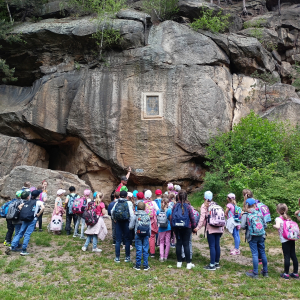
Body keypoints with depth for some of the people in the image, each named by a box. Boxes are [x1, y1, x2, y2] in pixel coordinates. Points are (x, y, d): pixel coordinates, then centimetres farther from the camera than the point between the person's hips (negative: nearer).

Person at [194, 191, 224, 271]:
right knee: (217, 245, 11)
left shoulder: (204, 206, -2)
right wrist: (222, 227, 17)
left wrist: (198, 227, -10)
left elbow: (202, 217, -11)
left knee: (212, 246, -4)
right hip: (218, 228, 6)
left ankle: (212, 265, -1)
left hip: (210, 228, -5)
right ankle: (217, 263, 21)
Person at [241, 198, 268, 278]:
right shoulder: (259, 213, 1)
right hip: (261, 236, 3)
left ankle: (255, 273, 5)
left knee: (255, 254, 0)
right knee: (262, 253, 13)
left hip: (252, 237, -3)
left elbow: (242, 226, -12)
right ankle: (265, 271, 23)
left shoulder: (245, 215, -7)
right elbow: (264, 225, 5)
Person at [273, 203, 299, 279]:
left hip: (285, 240, -6)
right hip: (292, 239, 6)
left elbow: (278, 226, -24)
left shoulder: (278, 219, -8)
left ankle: (286, 274, 7)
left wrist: (274, 225, -6)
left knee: (287, 256, -1)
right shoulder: (288, 218, 12)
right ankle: (295, 273, 19)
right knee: (293, 255, 11)